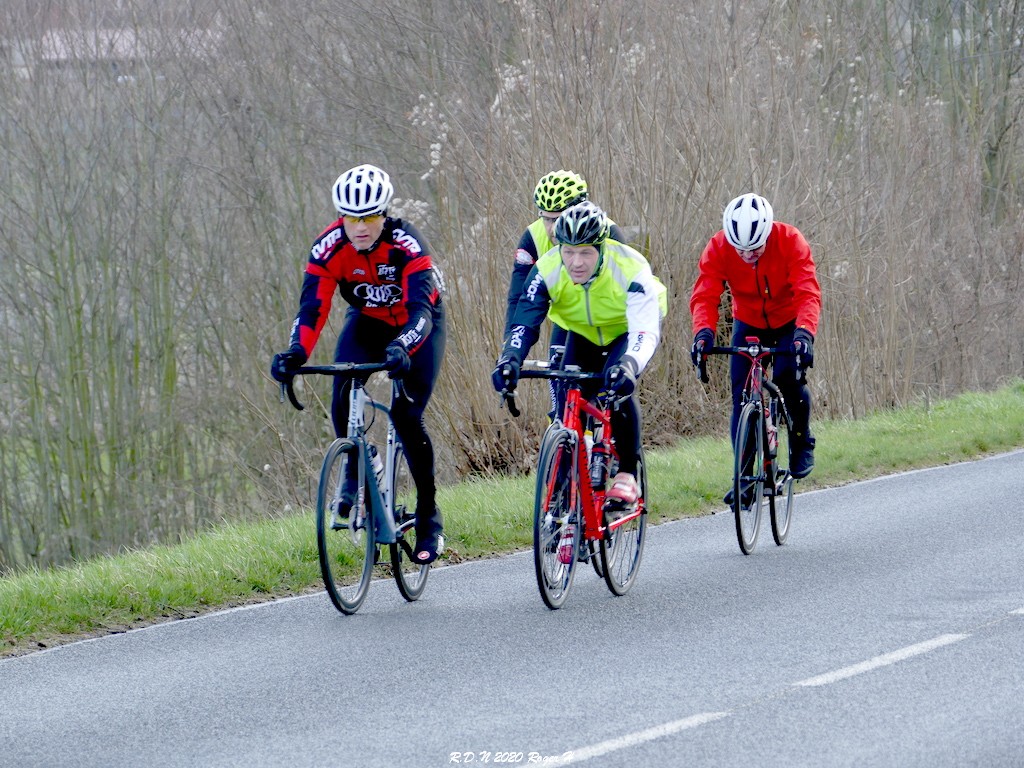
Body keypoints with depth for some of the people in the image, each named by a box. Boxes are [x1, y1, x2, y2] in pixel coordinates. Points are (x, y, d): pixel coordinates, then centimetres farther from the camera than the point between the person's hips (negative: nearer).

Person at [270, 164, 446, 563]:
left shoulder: (406, 243, -33)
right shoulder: (329, 247, -24)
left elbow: (420, 308, -42)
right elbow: (312, 308, -30)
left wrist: (401, 348, -62)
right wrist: (296, 352, -49)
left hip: (417, 323, -3)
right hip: (367, 322, 3)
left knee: (406, 415, -18)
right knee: (342, 399, -24)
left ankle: (429, 518, -3)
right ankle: (356, 475, 3)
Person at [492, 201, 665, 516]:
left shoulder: (630, 269, -37)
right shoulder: (547, 270, -28)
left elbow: (645, 331, -46)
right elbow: (525, 321, -34)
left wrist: (629, 364, -67)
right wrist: (510, 359, -55)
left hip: (628, 331, -4)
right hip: (583, 334, 4)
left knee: (618, 384, -30)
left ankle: (627, 474, -16)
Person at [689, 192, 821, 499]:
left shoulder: (791, 241, -29)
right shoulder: (718, 248, -24)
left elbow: (808, 293, -36)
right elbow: (704, 296, -30)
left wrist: (804, 333, -54)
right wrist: (703, 331, -50)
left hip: (790, 323, -2)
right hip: (748, 324, 2)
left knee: (790, 379, -25)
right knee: (742, 394, -10)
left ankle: (802, 445, 1)